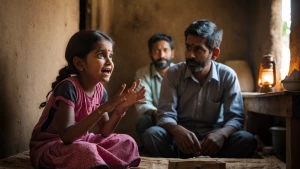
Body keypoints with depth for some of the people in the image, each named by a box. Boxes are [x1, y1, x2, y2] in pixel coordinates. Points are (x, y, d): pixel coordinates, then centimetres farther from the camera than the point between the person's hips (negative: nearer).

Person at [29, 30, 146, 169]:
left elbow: (104, 132, 3)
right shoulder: (68, 87, -25)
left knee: (126, 142, 2)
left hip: (78, 142, 8)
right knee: (86, 151, -37)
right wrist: (103, 109, -39)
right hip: (48, 147, -8)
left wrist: (120, 109, -14)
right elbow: (67, 136, -33)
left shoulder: (100, 90, -2)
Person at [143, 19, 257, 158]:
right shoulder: (173, 74, -3)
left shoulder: (228, 76, -3)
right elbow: (165, 114, -11)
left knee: (247, 140, -29)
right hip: (181, 138, 0)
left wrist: (221, 133, -34)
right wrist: (177, 130, -36)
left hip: (212, 138, 1)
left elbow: (235, 117, -9)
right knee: (151, 134, -31)